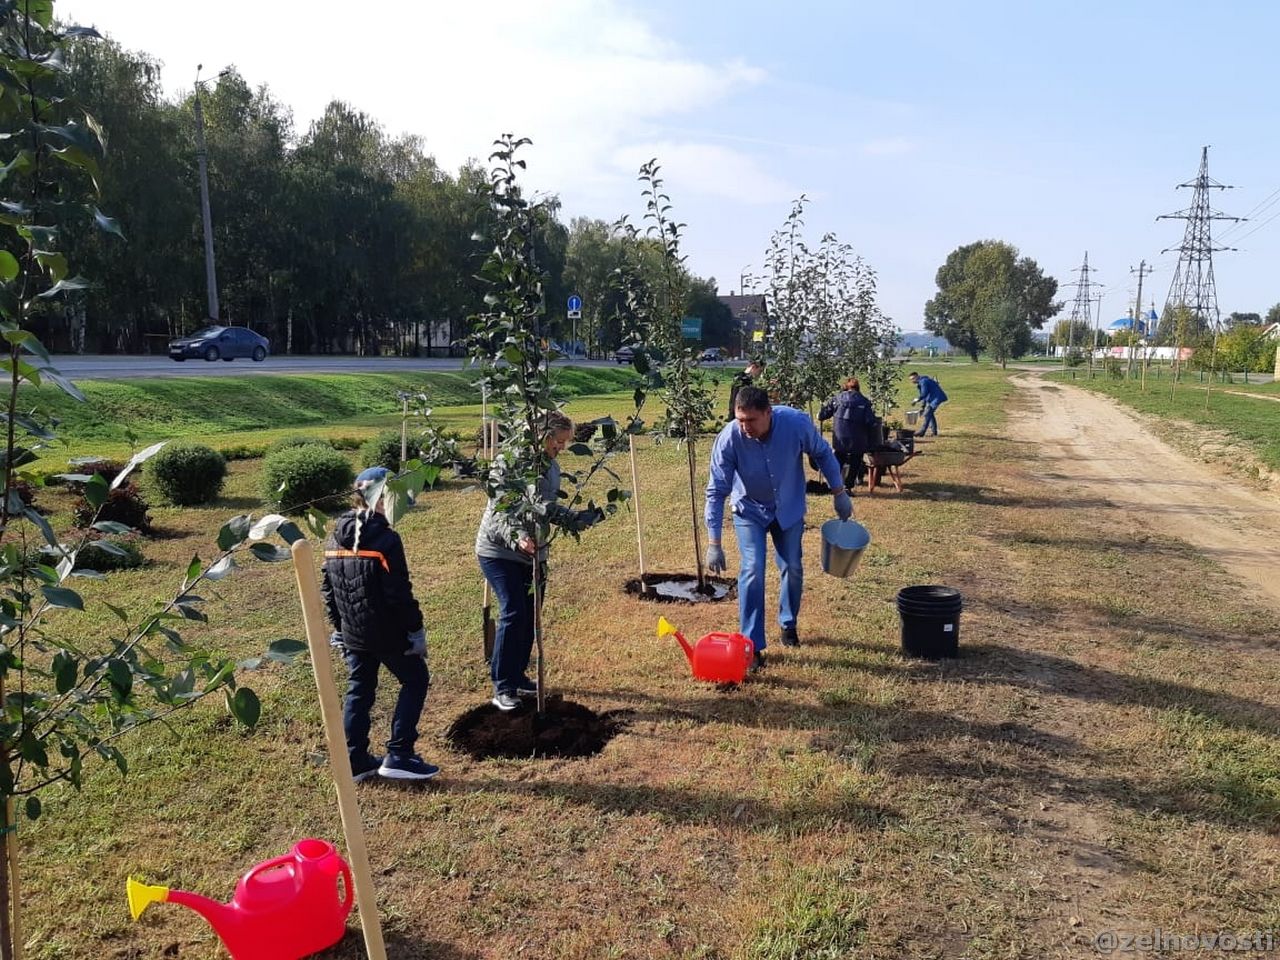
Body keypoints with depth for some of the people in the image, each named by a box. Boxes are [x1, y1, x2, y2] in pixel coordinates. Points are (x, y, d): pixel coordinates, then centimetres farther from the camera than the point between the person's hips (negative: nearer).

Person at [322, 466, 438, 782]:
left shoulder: (335, 539, 5)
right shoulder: (386, 539, -19)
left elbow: (327, 589, 11)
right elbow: (400, 593, -20)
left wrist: (338, 626, 20)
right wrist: (416, 630, -10)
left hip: (352, 634, 7)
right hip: (387, 632, -7)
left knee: (359, 690, 17)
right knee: (415, 680, 8)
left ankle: (356, 762, 23)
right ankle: (398, 756, 6)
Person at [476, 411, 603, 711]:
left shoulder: (552, 468, 5)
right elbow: (497, 513, -23)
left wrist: (584, 517, 2)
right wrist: (517, 538, -39)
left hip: (532, 553, 7)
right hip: (498, 551, -7)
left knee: (529, 617, 10)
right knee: (513, 613, -14)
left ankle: (518, 676, 27)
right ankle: (503, 687, -2)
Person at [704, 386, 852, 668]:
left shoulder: (797, 423, -30)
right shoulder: (729, 438, -32)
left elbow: (823, 454, -8)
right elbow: (716, 491, -26)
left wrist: (839, 493, -3)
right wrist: (713, 543, -28)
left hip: (790, 508, 2)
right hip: (750, 511, -2)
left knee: (793, 569, 10)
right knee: (752, 571, -13)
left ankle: (788, 623, 37)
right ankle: (752, 645, -3)